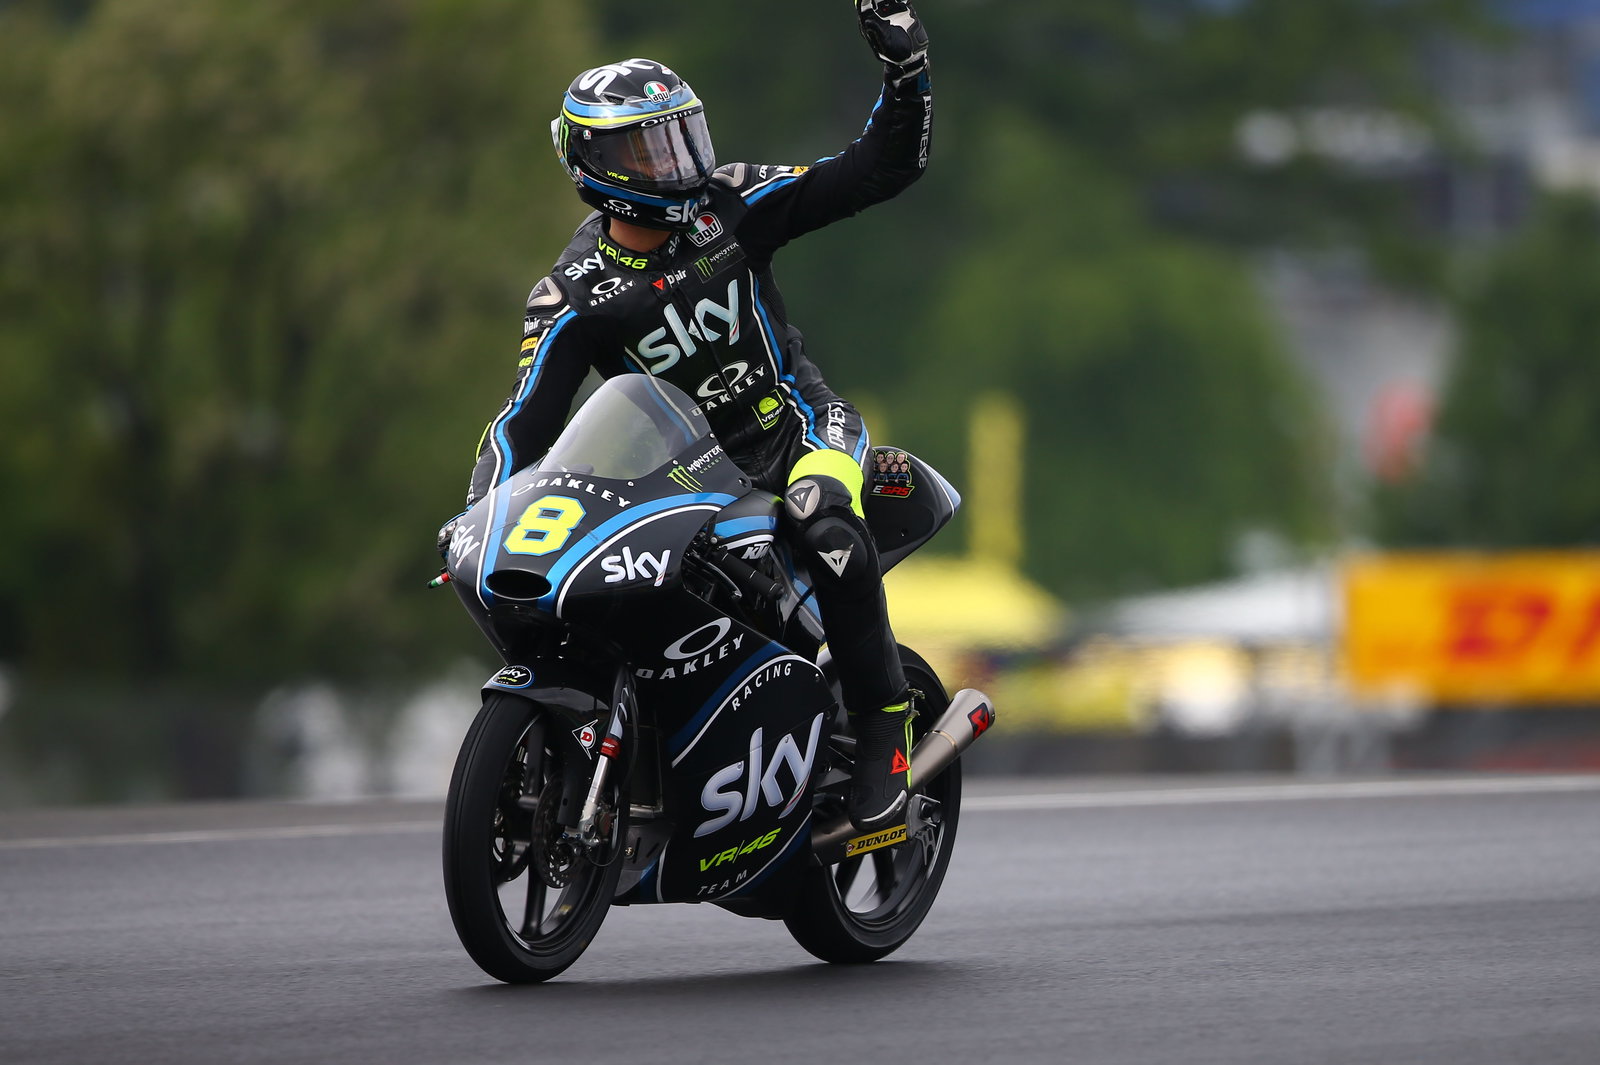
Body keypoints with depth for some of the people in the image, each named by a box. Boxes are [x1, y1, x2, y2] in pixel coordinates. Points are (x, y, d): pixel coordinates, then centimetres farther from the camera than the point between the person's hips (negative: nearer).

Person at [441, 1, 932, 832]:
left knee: (825, 527, -35)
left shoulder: (732, 206, -4)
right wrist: (477, 515, -21)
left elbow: (881, 169, -2)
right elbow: (525, 419, -6)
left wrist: (905, 74, -17)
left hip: (797, 427, -2)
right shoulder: (573, 297, -4)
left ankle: (885, 720, -24)